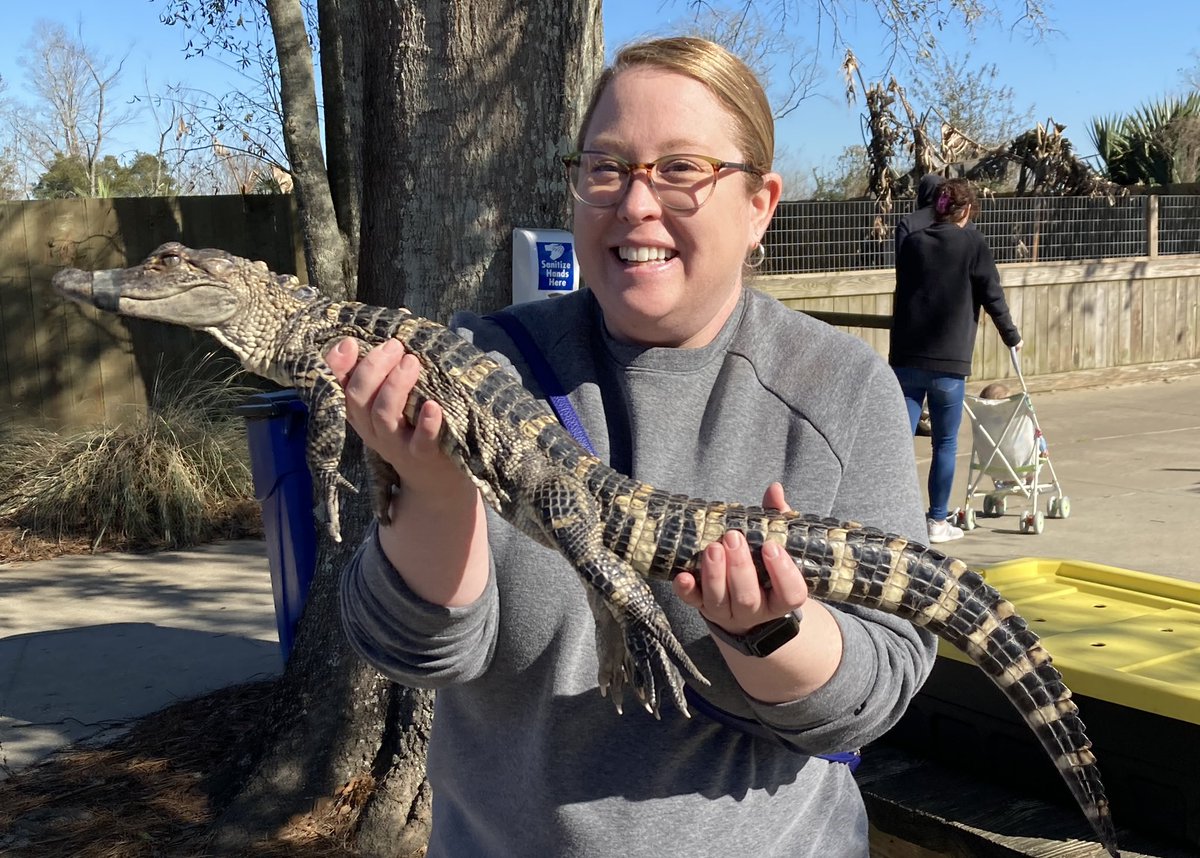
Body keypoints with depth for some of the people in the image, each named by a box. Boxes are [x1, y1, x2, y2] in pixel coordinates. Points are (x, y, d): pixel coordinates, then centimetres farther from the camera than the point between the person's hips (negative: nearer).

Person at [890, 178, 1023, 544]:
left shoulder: (912, 242, 9)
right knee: (945, 445, 9)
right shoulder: (972, 243, -1)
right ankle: (937, 522, 14)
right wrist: (1011, 336, 18)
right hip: (949, 361, -3)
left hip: (905, 357, 3)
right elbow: (992, 295, 2)